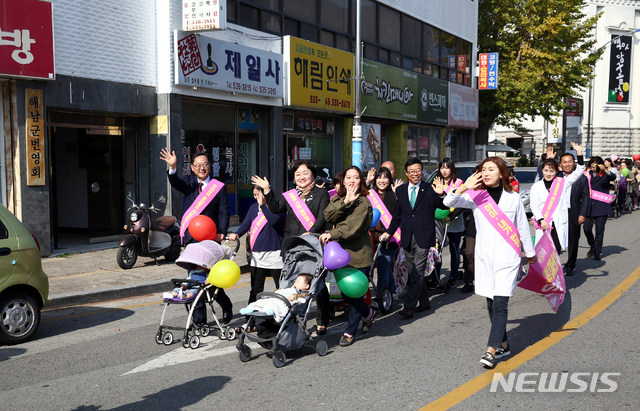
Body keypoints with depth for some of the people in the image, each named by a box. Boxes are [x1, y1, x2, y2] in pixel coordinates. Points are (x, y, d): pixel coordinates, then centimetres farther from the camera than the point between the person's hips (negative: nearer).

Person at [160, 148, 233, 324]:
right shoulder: (188, 182, 7)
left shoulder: (219, 187, 4)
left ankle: (226, 306, 25)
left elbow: (224, 212, 0)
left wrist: (222, 232, -14)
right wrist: (173, 167, -35)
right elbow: (176, 183, -15)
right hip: (191, 238, 2)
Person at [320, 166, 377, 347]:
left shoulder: (363, 203, -10)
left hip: (359, 255, -6)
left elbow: (353, 227, -23)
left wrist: (332, 234, -34)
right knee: (346, 294, 11)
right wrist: (345, 202, -18)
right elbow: (329, 216, -8)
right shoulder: (337, 199, 10)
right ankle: (368, 313, 39)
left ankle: (350, 332, 15)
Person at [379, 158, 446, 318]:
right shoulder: (400, 190, 10)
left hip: (423, 236, -5)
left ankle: (409, 307, -6)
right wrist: (389, 232, 11)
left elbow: (444, 207, -10)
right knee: (414, 273, 12)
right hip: (407, 237, 5)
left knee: (417, 273, -7)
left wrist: (441, 195, -28)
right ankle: (424, 302, 27)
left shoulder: (429, 190, -1)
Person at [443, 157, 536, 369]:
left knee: (500, 305, -10)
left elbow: (523, 228, 9)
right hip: (484, 258, 3)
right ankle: (503, 344, 26)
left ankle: (491, 351, -10)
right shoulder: (475, 196, 2)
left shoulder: (513, 198, 0)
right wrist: (463, 188, -28)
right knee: (491, 305, 11)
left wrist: (530, 253, 16)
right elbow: (448, 202, -10)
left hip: (507, 258, -3)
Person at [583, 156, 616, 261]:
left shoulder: (605, 175, 1)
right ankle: (592, 246, 23)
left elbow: (613, 177, -21)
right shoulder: (588, 174, 10)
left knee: (599, 231, -1)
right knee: (586, 228, -3)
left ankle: (597, 252, 12)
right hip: (589, 205, 3)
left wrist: (605, 170, -38)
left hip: (602, 206, -3)